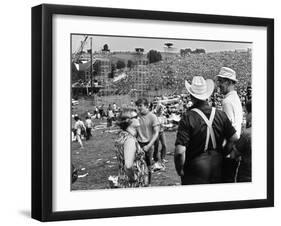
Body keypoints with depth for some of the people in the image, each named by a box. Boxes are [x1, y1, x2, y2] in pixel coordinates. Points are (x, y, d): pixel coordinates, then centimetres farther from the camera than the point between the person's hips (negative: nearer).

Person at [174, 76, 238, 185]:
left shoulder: (188, 118, -15)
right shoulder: (221, 115, -1)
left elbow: (180, 151, -21)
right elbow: (234, 139, 2)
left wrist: (180, 170, -6)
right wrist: (221, 154, 14)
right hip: (218, 169, 4)